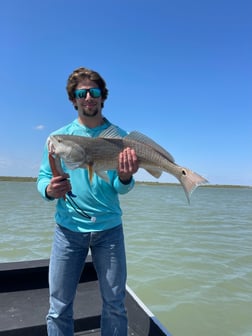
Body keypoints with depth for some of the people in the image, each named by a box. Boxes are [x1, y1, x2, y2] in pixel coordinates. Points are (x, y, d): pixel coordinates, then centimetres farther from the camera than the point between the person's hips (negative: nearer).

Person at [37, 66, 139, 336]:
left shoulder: (119, 137, 1)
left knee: (115, 304, 9)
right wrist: (50, 189, -20)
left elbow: (121, 188, -5)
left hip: (109, 229, 0)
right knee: (59, 306, 7)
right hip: (69, 228, 0)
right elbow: (43, 178, 3)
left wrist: (125, 177, -28)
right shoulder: (58, 137, 2)